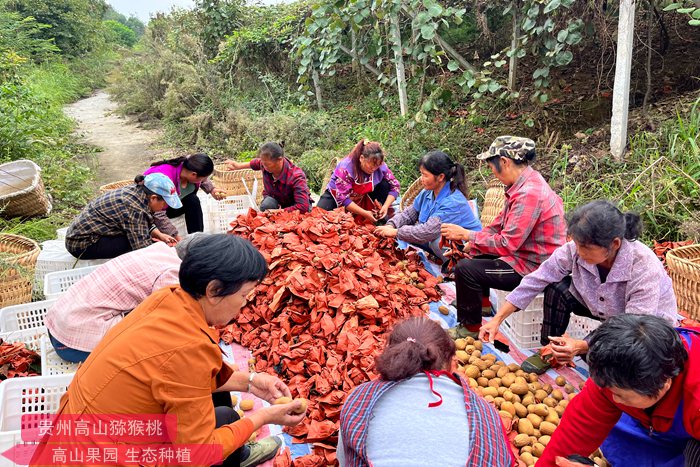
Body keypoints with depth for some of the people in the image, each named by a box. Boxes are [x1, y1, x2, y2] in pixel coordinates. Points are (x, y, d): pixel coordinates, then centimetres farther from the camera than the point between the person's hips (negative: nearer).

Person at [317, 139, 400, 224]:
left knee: (385, 185, -18)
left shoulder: (381, 167, -22)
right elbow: (343, 199, -34)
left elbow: (395, 186, -12)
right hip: (336, 196, -3)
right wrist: (365, 213, -38)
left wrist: (385, 207, -28)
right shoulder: (345, 169, -33)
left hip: (361, 197, 3)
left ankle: (379, 219, -9)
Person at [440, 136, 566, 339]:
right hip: (523, 253, 11)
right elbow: (501, 222, 11)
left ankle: (471, 328, 0)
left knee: (465, 269, -17)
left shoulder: (529, 194, -28)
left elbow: (507, 244, -27)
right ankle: (480, 301, 36)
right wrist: (469, 244, 4)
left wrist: (466, 234, -18)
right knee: (475, 254, 24)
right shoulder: (524, 183, 4)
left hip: (533, 267, -11)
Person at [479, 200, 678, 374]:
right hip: (609, 313, 5)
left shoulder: (645, 268, -36)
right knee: (558, 288, -18)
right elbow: (535, 282, -18)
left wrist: (582, 346, -48)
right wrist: (497, 320, -20)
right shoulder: (575, 250, -24)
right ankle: (548, 352, 2)